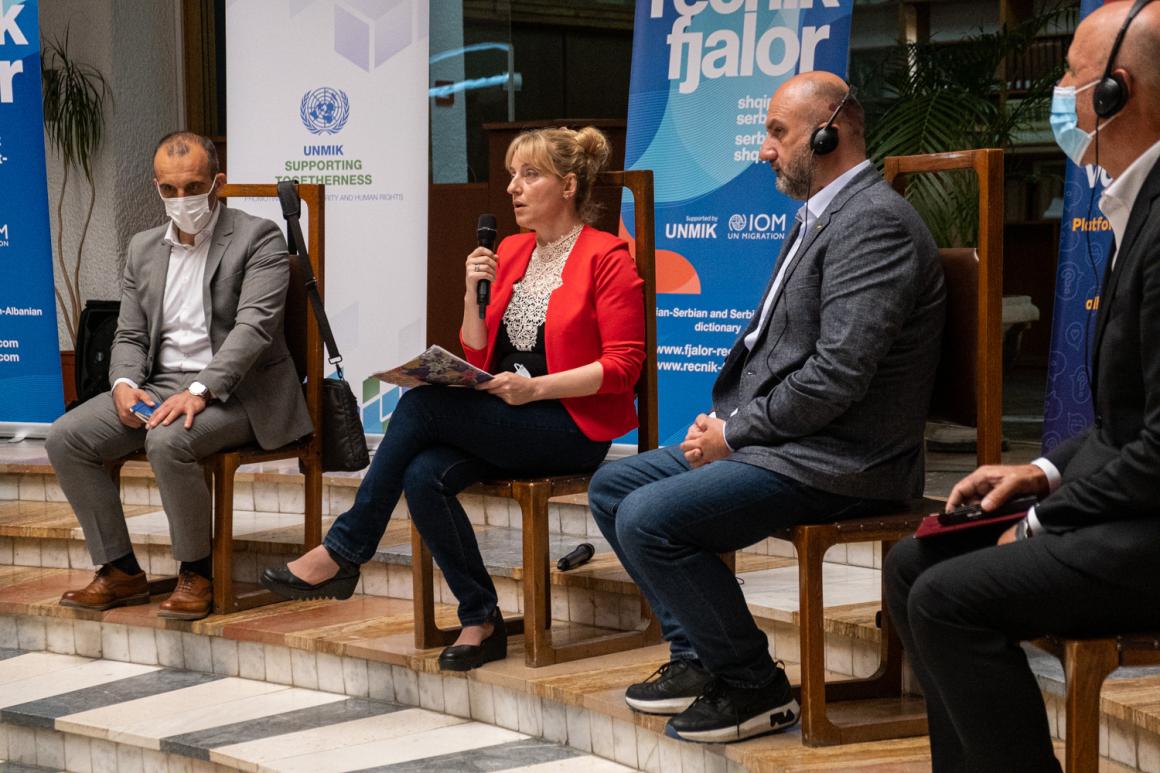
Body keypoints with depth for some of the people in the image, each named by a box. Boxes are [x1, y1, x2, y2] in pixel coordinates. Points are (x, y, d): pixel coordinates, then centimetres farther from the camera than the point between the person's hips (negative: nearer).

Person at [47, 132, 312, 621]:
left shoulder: (258, 238, -5)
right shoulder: (143, 249, 15)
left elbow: (254, 327, -17)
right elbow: (129, 336, 15)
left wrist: (199, 391, -29)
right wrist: (125, 384, -9)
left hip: (237, 391, -7)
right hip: (160, 385, 7)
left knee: (168, 441, -35)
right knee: (65, 439, -12)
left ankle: (196, 574, -14)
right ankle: (121, 571, -2)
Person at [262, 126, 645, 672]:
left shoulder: (607, 257, -4)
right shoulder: (509, 252, 16)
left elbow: (623, 365, -11)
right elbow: (477, 357, 16)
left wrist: (534, 387, -20)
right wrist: (475, 295, -2)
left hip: (574, 427, -6)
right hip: (503, 422, 7)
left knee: (421, 403, -25)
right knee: (424, 475, -25)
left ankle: (343, 552, -15)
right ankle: (480, 620, -13)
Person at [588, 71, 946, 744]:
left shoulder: (874, 222, -16)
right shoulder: (822, 217, 18)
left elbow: (838, 374, -24)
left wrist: (735, 434, -14)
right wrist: (725, 423, 4)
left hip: (836, 461, -11)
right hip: (778, 439, 11)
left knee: (647, 519, -23)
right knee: (613, 487, 12)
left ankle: (755, 687, -8)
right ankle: (700, 657, 14)